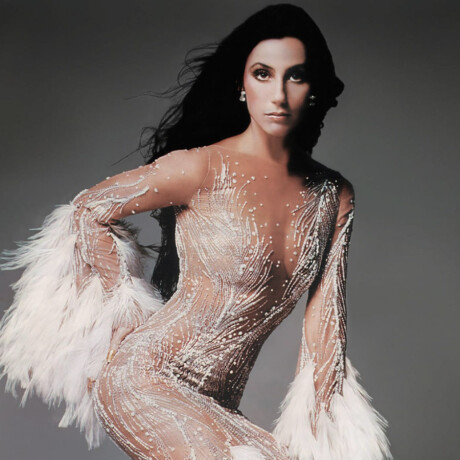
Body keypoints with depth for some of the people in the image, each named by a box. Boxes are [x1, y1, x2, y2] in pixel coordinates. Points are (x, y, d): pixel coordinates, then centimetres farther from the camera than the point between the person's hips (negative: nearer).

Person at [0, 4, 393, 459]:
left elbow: (325, 321, 2)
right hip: (144, 377, -5)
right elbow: (90, 209, -2)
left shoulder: (334, 196, 3)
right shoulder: (203, 169, -13)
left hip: (218, 404, 5)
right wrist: (127, 314, -1)